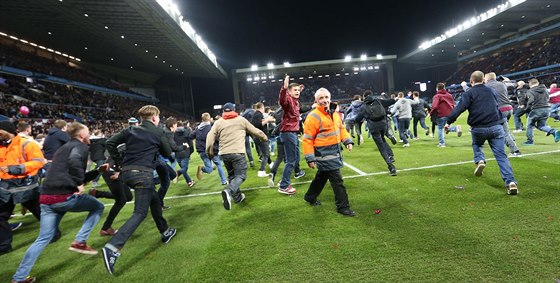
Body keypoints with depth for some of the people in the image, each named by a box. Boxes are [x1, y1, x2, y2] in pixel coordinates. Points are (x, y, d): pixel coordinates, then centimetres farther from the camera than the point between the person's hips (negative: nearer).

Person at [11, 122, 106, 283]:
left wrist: (98, 170, 27)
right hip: (66, 196, -8)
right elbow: (74, 161, -29)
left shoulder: (64, 147, 25)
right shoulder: (81, 146, -3)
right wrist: (79, 184, -19)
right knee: (98, 207, 14)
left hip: (47, 198, 9)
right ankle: (79, 242, 6)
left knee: (44, 238, 18)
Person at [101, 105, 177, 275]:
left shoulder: (131, 130, 13)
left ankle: (165, 232, 34)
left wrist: (119, 162, 14)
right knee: (140, 213, -5)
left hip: (127, 173, 7)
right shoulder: (158, 132, 1)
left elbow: (110, 143, 8)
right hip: (143, 173, -7)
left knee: (155, 199, 23)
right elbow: (167, 153, 9)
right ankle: (112, 247, -21)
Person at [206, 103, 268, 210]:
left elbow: (210, 137, 1)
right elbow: (255, 131, 16)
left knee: (231, 175, 21)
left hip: (224, 153, 4)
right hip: (238, 153, -3)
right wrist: (265, 137, 32)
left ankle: (237, 196, 25)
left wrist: (209, 151, 9)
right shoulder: (241, 120, 9)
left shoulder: (218, 122, 11)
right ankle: (228, 191, -27)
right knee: (240, 175, -1)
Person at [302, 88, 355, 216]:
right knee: (337, 180, -5)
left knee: (322, 176, 22)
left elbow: (341, 128, 21)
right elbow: (307, 139, -16)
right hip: (324, 154, -8)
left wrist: (348, 141, 5)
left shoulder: (334, 113, 8)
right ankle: (343, 207, 10)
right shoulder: (313, 117, -17)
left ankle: (310, 197, 41)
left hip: (335, 151, 9)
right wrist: (310, 158, -18)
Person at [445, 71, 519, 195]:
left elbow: (459, 108, -13)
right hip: (496, 127, 3)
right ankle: (511, 182, -8)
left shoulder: (469, 93, 0)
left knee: (476, 144, 30)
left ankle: (480, 161, 3)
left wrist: (449, 121, -9)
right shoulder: (491, 91, 17)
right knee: (501, 156, 3)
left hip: (479, 129, -3)